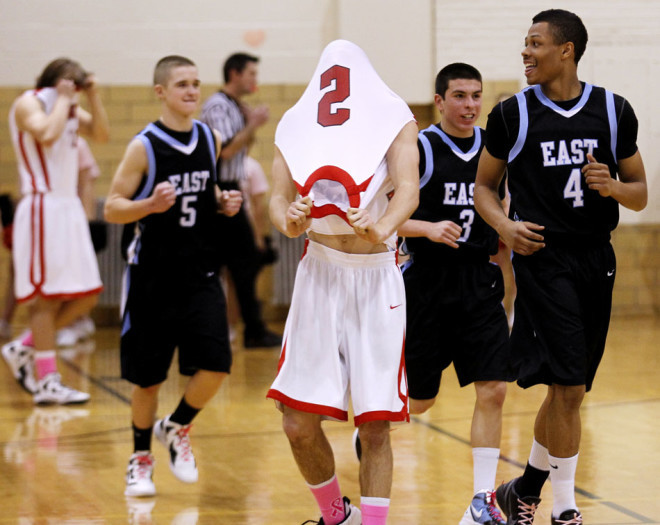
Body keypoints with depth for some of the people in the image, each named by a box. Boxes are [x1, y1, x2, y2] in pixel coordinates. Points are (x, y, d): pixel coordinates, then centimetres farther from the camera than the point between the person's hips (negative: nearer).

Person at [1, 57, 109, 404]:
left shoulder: (70, 108, 18)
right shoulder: (29, 103, -8)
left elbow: (101, 133, 12)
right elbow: (47, 134, -25)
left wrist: (93, 95, 4)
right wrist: (63, 99, -14)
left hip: (69, 207, 9)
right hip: (42, 208, -9)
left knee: (86, 296, 7)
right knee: (46, 295, -7)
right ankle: (47, 383, -4)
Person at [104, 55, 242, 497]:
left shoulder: (211, 140, 5)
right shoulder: (144, 146, -10)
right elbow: (111, 208, -8)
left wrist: (223, 202, 1)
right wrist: (150, 205, -27)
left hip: (201, 276, 3)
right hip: (153, 278, -3)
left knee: (216, 366, -10)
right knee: (148, 378, 6)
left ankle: (177, 428, 18)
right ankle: (141, 458, 26)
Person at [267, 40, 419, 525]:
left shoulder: (394, 119, 3)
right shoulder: (297, 126, 10)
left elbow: (408, 189, -12)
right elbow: (279, 198, 2)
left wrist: (382, 229, -32)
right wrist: (289, 221, -22)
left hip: (377, 279, -2)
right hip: (320, 277, 2)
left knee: (375, 426, -4)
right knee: (299, 425, 1)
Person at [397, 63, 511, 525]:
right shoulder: (418, 150, -9)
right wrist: (428, 229, -26)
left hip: (480, 287, 4)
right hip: (426, 287, -4)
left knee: (492, 389, -8)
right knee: (419, 400, 6)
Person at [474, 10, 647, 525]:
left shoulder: (614, 111, 5)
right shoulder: (512, 114, 0)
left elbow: (640, 194, 11)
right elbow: (484, 185, 10)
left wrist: (613, 187, -11)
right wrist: (505, 226, -9)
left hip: (597, 260, 4)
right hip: (543, 258, -3)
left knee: (566, 389, 11)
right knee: (568, 388, -11)